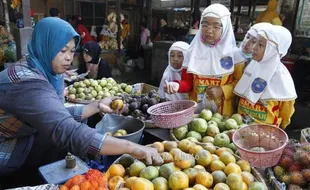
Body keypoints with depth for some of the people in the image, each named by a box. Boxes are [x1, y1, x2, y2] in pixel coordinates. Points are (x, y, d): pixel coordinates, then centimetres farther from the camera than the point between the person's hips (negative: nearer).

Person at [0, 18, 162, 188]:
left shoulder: (48, 72, -4)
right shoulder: (27, 83, -33)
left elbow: (60, 117, -2)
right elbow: (68, 132, -43)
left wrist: (97, 106, -6)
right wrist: (132, 148, -45)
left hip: (21, 143, 8)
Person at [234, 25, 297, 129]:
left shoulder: (280, 76, -18)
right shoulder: (253, 65, -4)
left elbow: (287, 107, -6)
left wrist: (280, 126, 6)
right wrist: (241, 113, 12)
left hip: (265, 126, -5)